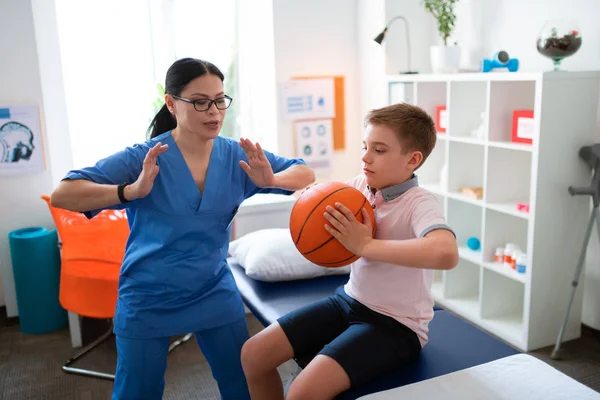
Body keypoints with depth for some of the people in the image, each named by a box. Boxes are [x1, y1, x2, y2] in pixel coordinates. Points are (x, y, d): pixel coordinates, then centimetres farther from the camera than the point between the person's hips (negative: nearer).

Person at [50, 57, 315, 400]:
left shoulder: (238, 156, -6)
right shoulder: (143, 157, -16)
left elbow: (306, 175, -1)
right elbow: (62, 195, -20)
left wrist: (270, 180, -23)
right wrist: (132, 191, -36)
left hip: (216, 292, 3)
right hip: (147, 300, -2)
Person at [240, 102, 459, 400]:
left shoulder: (419, 204, -21)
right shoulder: (358, 185, -2)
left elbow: (446, 254, -43)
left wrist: (367, 245, -37)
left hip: (395, 324, -7)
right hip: (348, 300, 7)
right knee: (254, 354, 2)